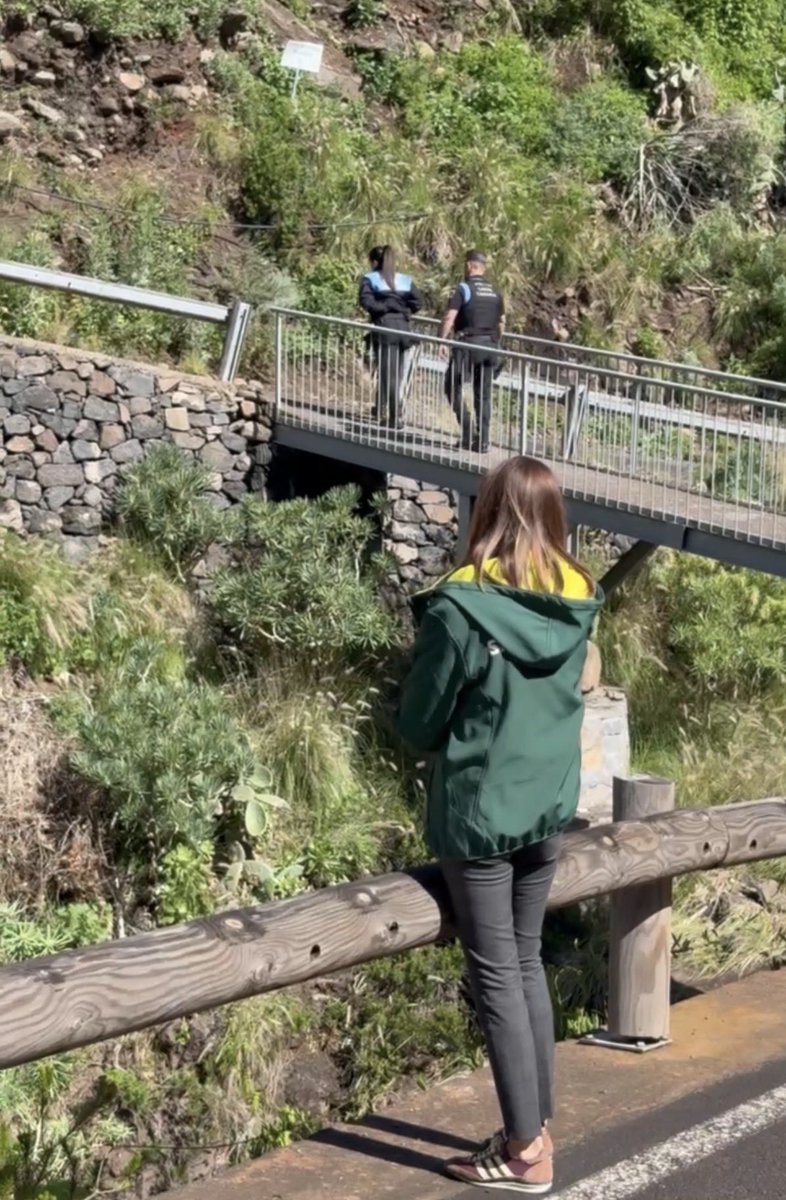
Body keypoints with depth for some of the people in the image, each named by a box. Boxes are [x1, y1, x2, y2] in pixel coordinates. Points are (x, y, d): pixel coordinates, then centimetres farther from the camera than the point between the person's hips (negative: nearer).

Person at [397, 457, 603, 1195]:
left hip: (478, 810, -6)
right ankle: (538, 1126, 24)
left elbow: (418, 725, -8)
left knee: (497, 975, 3)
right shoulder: (578, 604, 0)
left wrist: (445, 738, 11)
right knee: (527, 961, 17)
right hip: (549, 805, 6)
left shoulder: (461, 606, -17)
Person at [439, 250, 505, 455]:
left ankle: (468, 433, -6)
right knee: (483, 395, 10)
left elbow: (449, 318, -14)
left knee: (453, 386, 6)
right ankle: (482, 441, 9)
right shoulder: (495, 293, 13)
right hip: (489, 347, 6)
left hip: (469, 345, -6)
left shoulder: (463, 288, -7)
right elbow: (501, 324, 18)